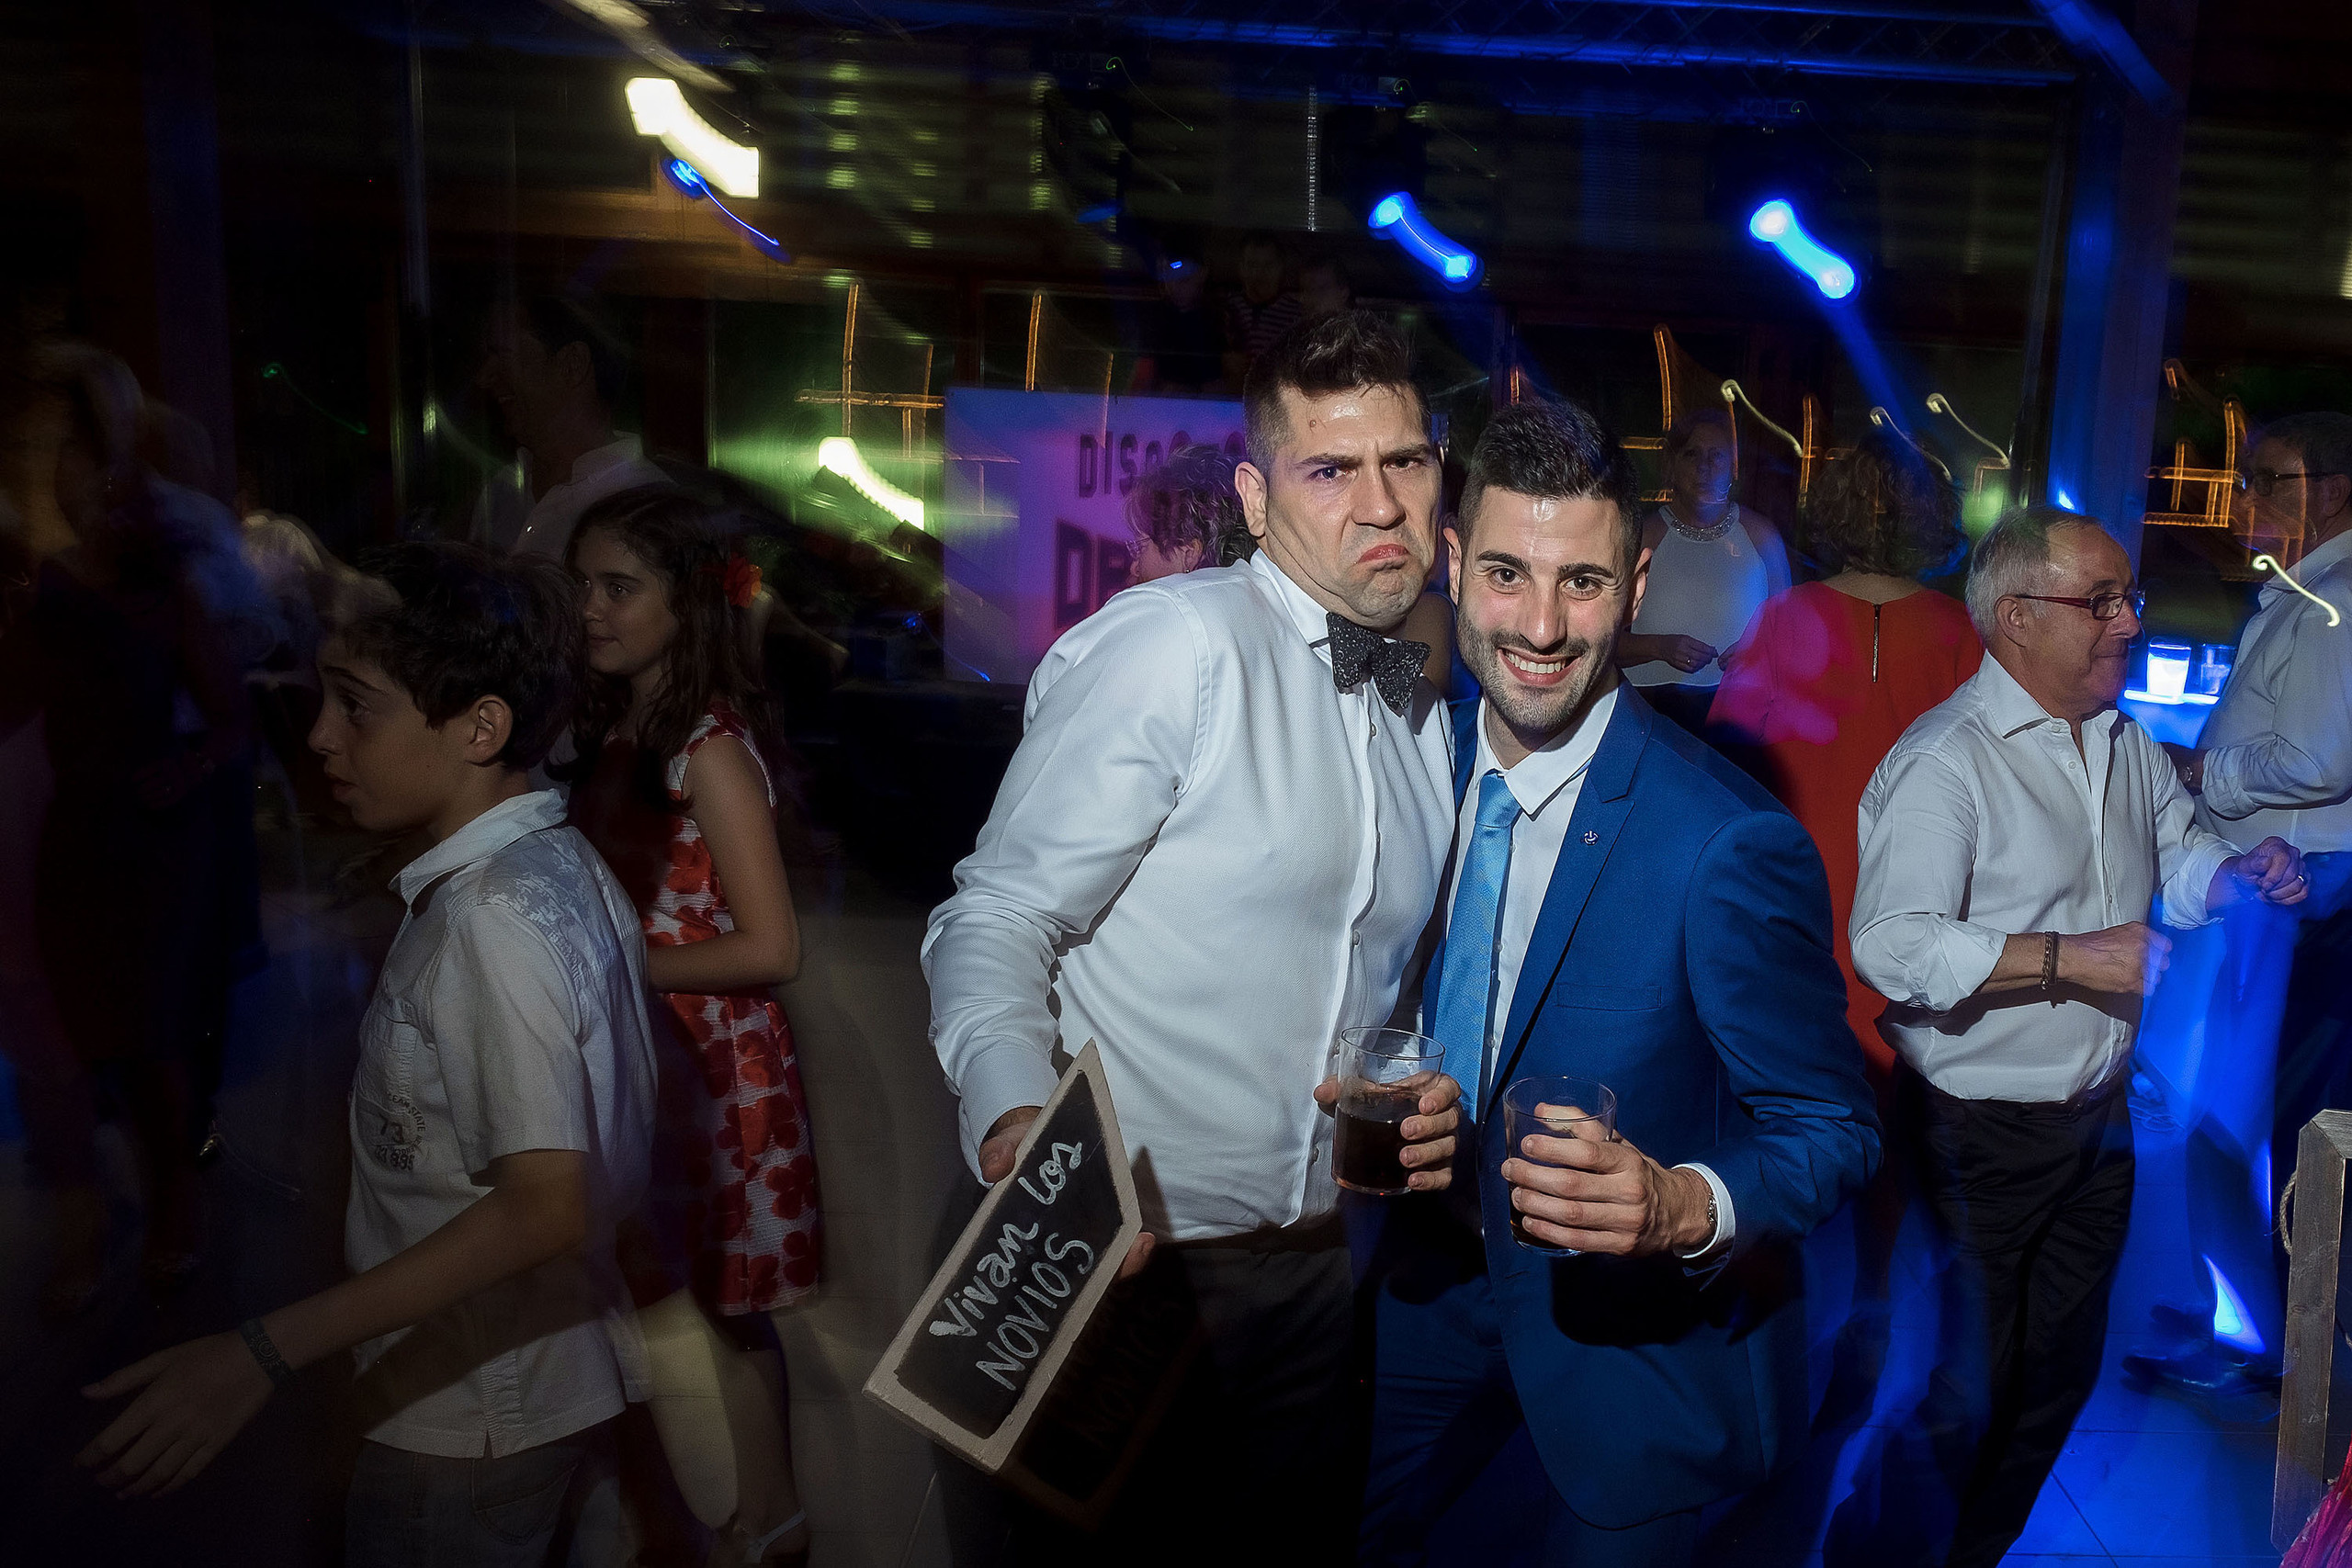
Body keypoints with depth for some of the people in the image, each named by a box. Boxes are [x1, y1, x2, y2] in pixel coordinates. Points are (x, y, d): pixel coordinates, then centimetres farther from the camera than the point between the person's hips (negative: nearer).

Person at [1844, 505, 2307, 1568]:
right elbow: (1893, 944, -29)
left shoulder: (2128, 746, 8)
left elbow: (2180, 857, 23)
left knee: (2060, 1373, 21)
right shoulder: (1944, 759, -20)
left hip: (2101, 1118, 9)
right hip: (1979, 1132, -8)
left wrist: (2244, 876, 1)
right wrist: (2072, 957, -31)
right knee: (1956, 1398, 5)